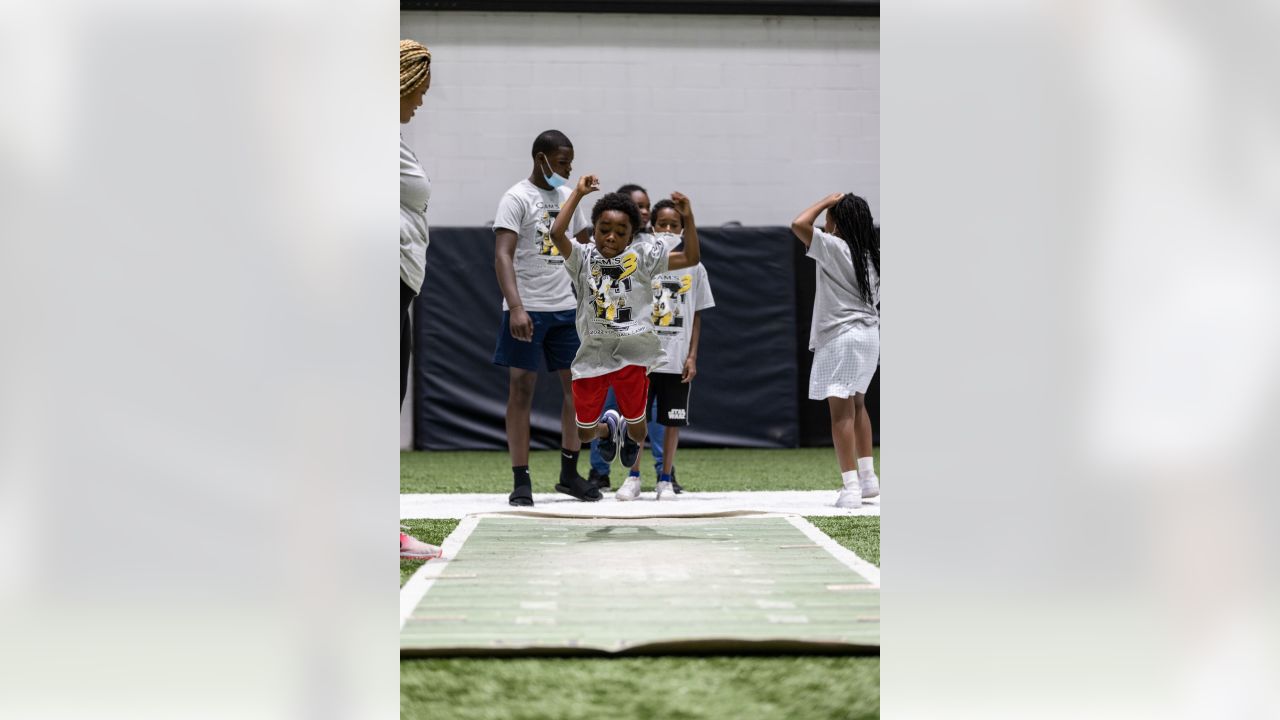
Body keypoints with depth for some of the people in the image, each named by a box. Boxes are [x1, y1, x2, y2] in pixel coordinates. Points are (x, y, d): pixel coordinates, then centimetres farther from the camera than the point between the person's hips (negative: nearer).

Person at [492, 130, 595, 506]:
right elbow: (503, 256, -18)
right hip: (528, 309, -7)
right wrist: (516, 308, -28)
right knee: (521, 388, -3)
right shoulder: (517, 199, -9)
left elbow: (583, 239, 28)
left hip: (565, 307, 7)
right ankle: (521, 482, 0)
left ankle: (569, 474, 16)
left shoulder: (567, 196, 12)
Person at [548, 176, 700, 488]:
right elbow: (557, 233, -18)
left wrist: (688, 217, -12)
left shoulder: (642, 256, 1)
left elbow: (690, 258, -2)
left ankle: (631, 439, 46)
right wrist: (578, 193, -16)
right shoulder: (584, 258, 0)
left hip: (632, 352, -1)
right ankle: (608, 427, 45)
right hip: (593, 352, 1)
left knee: (636, 423, 6)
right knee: (585, 432, 7)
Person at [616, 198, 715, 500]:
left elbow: (696, 316, 7)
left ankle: (666, 480, 13)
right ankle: (633, 478, 12)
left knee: (673, 420, 4)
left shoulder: (693, 268, 4)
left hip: (677, 360, 1)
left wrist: (692, 356, 0)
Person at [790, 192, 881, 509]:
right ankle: (868, 478, 27)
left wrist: (827, 201, -8)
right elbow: (875, 299, 14)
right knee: (856, 404, 22)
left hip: (841, 337, -8)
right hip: (869, 334, 8)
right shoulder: (870, 254, 8)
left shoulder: (834, 248, -14)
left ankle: (851, 488, -12)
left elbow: (799, 224, -20)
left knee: (841, 411, -7)